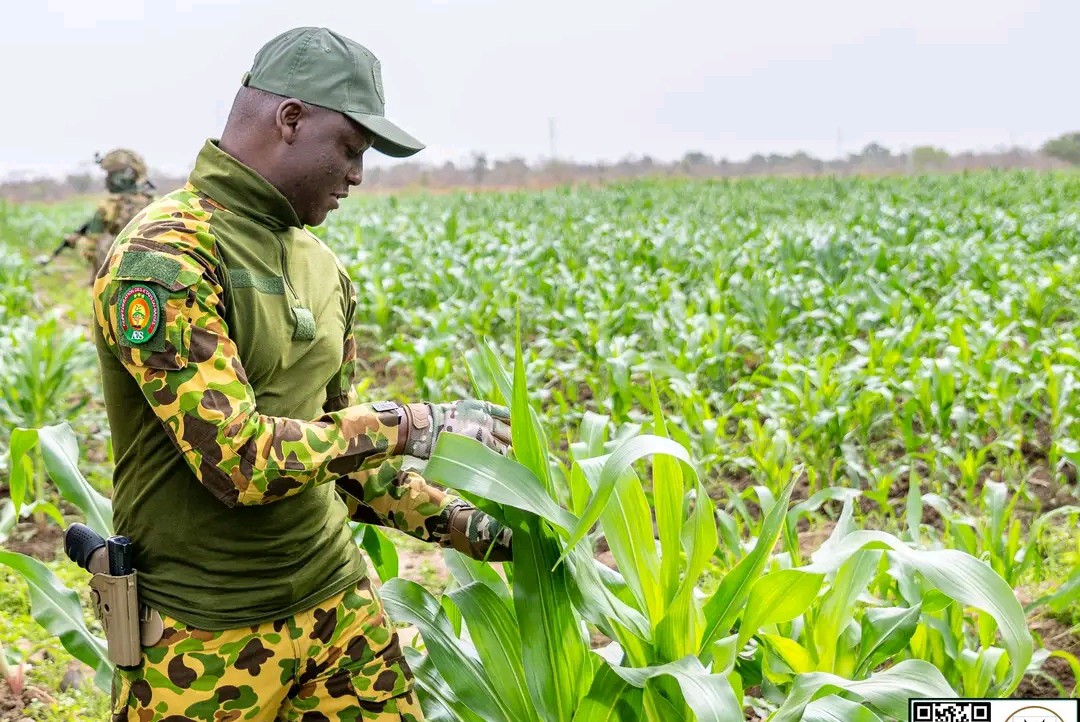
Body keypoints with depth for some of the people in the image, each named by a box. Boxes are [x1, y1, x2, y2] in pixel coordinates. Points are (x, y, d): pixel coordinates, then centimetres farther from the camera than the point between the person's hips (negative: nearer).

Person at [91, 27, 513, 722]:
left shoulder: (320, 266, 9)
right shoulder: (164, 258, -18)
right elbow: (239, 460, -26)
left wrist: (456, 521, 6)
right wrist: (415, 424, -19)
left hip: (337, 595, 7)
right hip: (208, 635, -6)